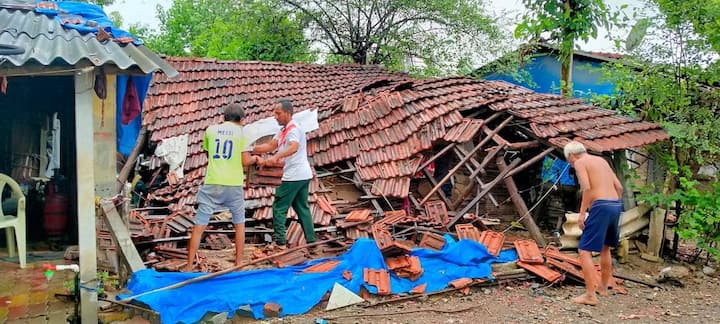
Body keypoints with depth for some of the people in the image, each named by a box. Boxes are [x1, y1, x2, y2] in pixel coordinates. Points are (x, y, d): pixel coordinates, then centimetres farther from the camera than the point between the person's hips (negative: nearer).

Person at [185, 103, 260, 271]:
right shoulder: (241, 132, 1)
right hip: (234, 184, -1)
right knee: (239, 223, 18)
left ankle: (189, 267, 4)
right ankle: (238, 264, 22)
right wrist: (254, 158, 18)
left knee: (199, 226, 4)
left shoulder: (210, 130, 8)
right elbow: (245, 162, -4)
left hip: (212, 183, 1)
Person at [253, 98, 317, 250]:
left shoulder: (294, 129, -15)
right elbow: (270, 146, 11)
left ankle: (280, 242, 1)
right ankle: (311, 240, 18)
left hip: (294, 176, -10)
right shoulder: (284, 130, 17)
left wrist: (276, 157, -49)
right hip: (303, 175, 10)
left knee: (279, 208, -2)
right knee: (302, 208, 14)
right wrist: (250, 149, -1)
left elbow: (294, 147, -34)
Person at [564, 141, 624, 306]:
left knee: (584, 250, -5)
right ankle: (603, 287, 39)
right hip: (616, 205, 8)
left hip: (601, 206, -8)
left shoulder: (580, 163, 0)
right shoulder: (601, 160, 22)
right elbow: (619, 187, 19)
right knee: (605, 248, 25)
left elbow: (587, 188, -15)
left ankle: (590, 295, -9)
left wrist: (582, 213, -12)